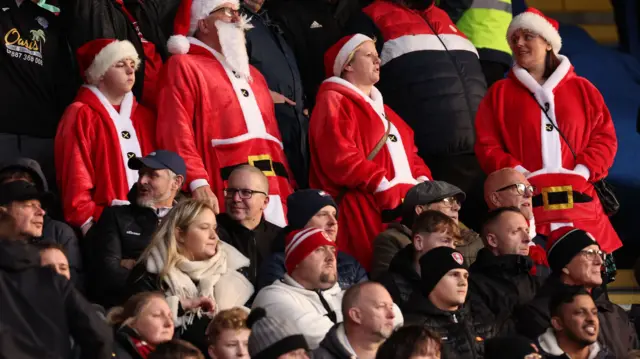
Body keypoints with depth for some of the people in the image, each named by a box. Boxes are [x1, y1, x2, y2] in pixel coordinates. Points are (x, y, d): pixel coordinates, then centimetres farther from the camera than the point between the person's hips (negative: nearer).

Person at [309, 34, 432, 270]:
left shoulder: (378, 106, 29)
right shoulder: (334, 102, 0)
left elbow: (409, 152, 25)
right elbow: (340, 158, -14)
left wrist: (422, 179, 4)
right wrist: (384, 185, -17)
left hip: (405, 203, 8)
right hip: (362, 208, -8)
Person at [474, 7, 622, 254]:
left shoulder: (582, 90, 14)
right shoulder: (500, 93, 12)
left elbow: (605, 137, 10)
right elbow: (486, 145, 6)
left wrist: (583, 170, -7)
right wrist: (516, 173, -10)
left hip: (579, 202, 1)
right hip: (526, 202, -1)